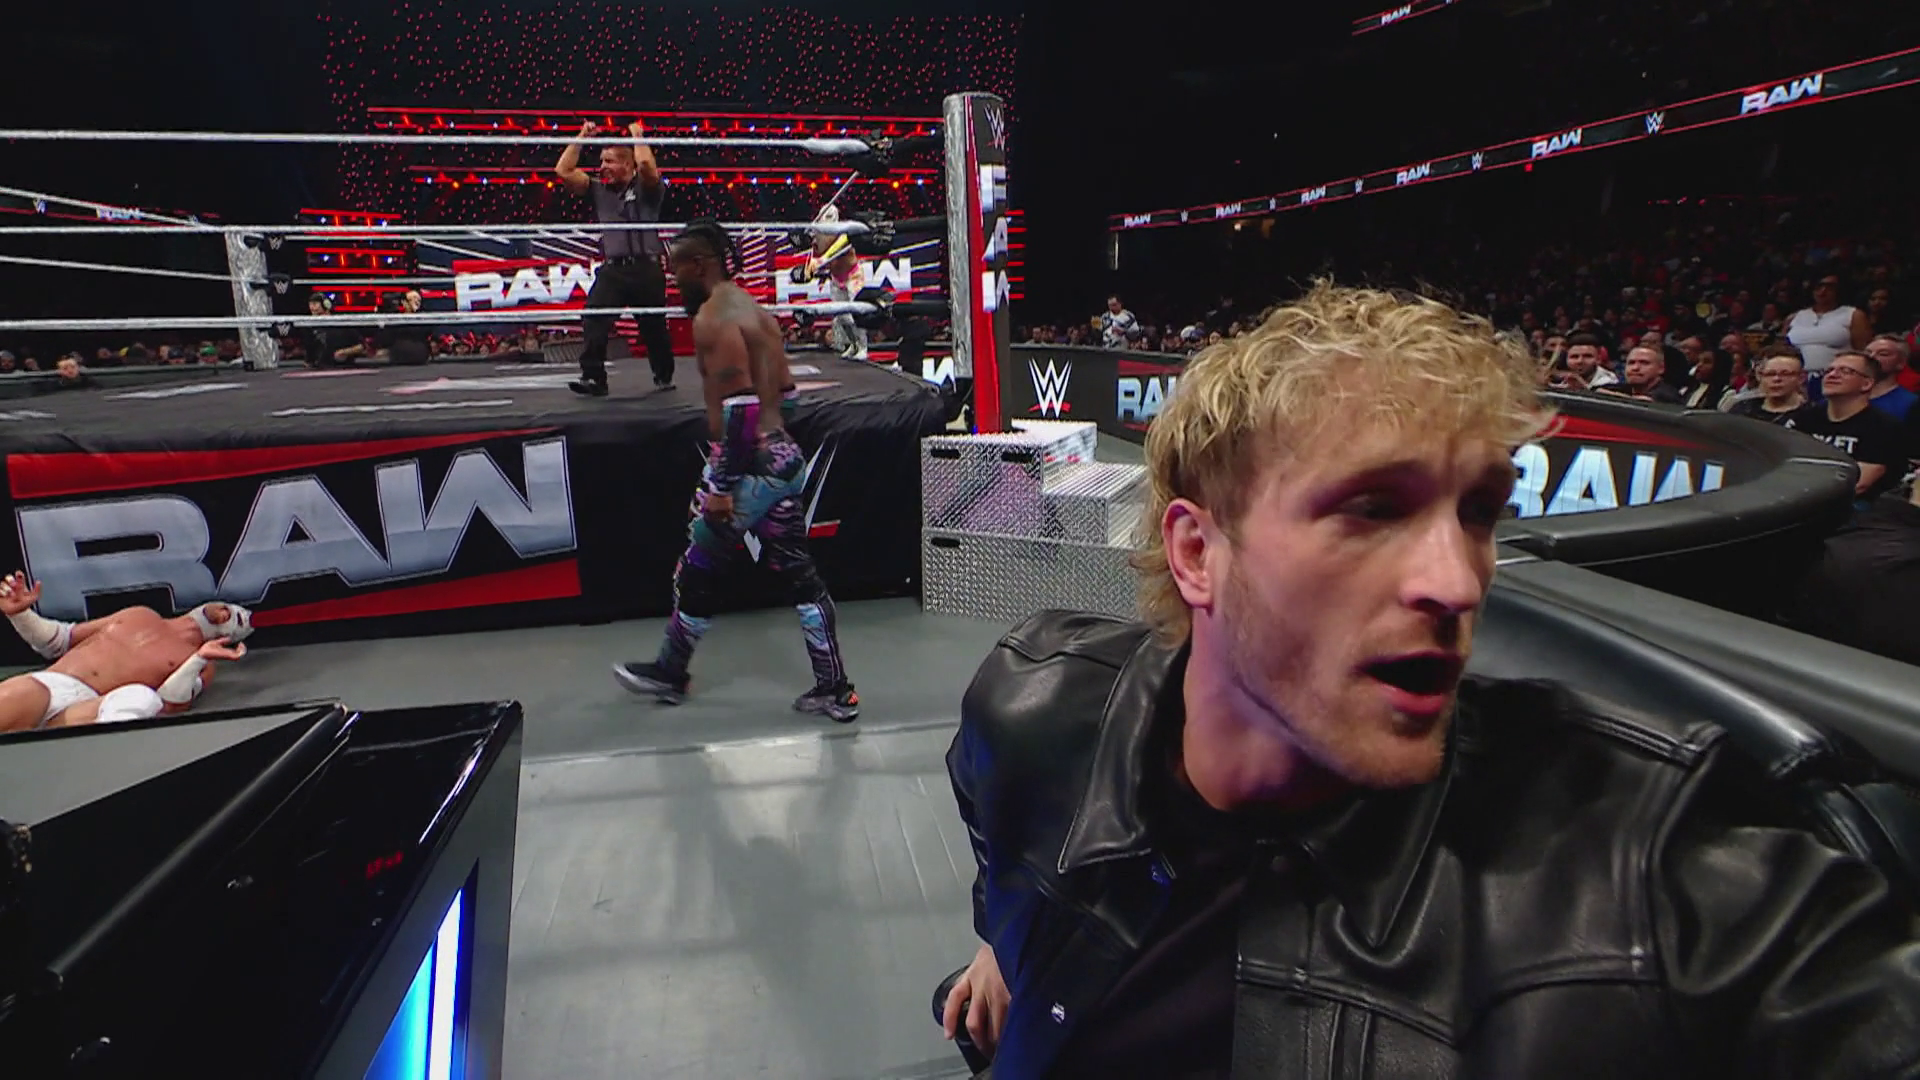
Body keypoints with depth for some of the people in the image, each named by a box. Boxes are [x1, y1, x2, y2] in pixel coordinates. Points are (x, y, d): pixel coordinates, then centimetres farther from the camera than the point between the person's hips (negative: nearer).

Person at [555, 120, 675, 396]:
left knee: (654, 327, 8)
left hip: (645, 268, -3)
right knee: (594, 321, -15)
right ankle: (593, 378, -16)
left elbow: (646, 165, -17)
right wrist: (582, 138, 13)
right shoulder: (599, 190, 15)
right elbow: (564, 171, 12)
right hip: (612, 269, 3)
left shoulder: (646, 188, 4)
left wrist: (637, 135, 0)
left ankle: (664, 377, 26)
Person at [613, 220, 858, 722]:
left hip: (748, 466, -9)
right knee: (799, 574, 10)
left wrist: (722, 487, -22)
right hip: (784, 459, 9)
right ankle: (835, 690, 13)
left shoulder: (714, 317, -13)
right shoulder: (753, 309, 16)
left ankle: (669, 673, 29)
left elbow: (739, 404, -23)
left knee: (697, 572, 9)